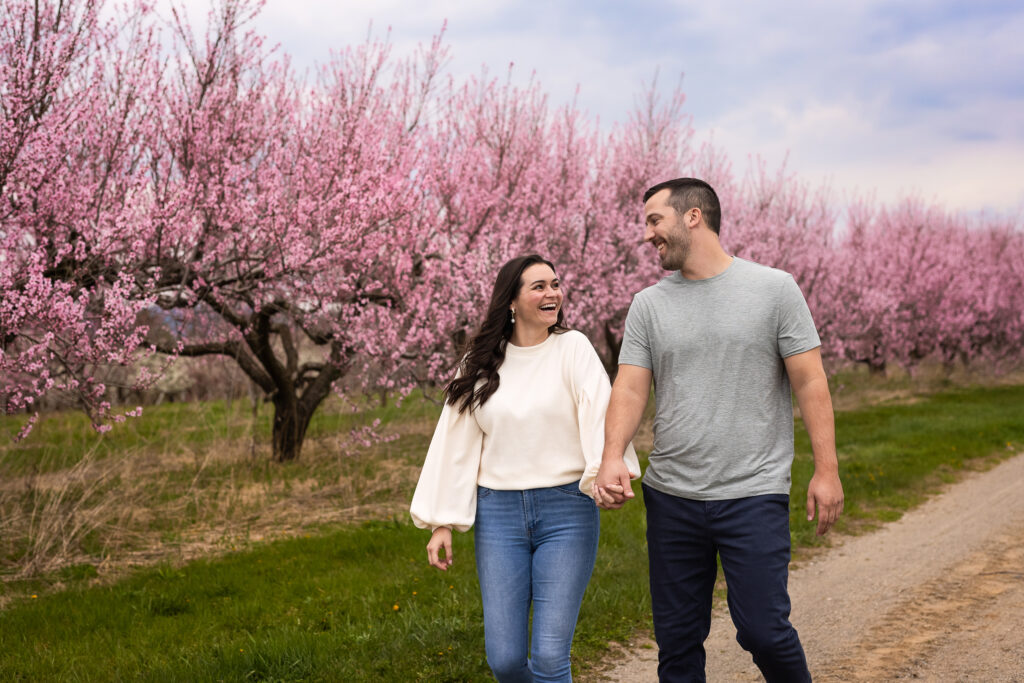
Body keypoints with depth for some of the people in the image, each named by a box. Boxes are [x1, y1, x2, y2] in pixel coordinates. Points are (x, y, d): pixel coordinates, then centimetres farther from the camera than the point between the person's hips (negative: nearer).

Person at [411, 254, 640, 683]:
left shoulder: (573, 349, 0)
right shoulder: (481, 364, 8)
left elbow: (600, 413, -16)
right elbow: (456, 442, 11)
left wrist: (607, 467, -36)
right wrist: (442, 522, 7)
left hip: (566, 509, -2)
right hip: (499, 513, 3)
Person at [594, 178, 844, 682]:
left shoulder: (774, 289, -1)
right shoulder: (648, 305, 7)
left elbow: (809, 382, -2)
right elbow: (630, 388, -1)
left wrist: (826, 469, -6)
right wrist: (613, 457, -18)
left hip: (754, 495, -3)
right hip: (670, 497, 4)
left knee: (763, 631, -6)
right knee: (676, 640, 10)